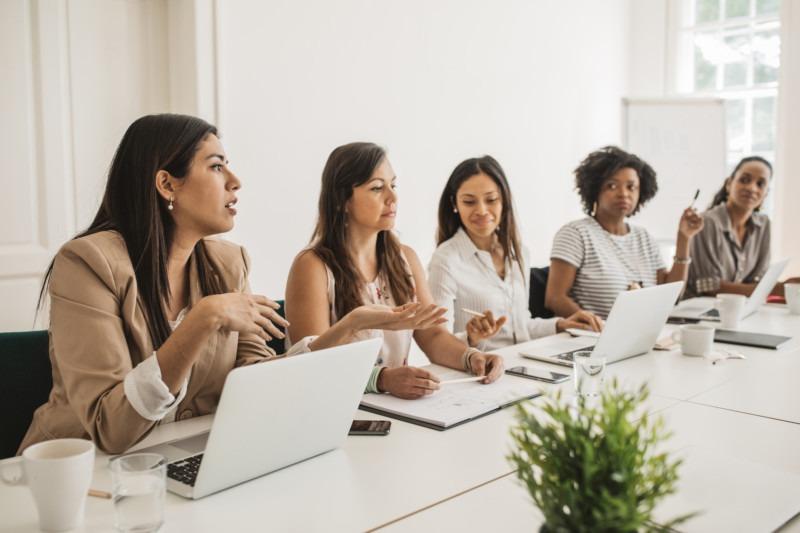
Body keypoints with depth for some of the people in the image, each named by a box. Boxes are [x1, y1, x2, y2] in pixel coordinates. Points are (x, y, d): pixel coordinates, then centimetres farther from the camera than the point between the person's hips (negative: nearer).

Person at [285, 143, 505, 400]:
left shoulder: (405, 258, 9)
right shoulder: (312, 266, -9)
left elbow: (432, 334, 7)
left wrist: (471, 357, -12)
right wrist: (382, 379, -31)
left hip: (399, 400, 4)